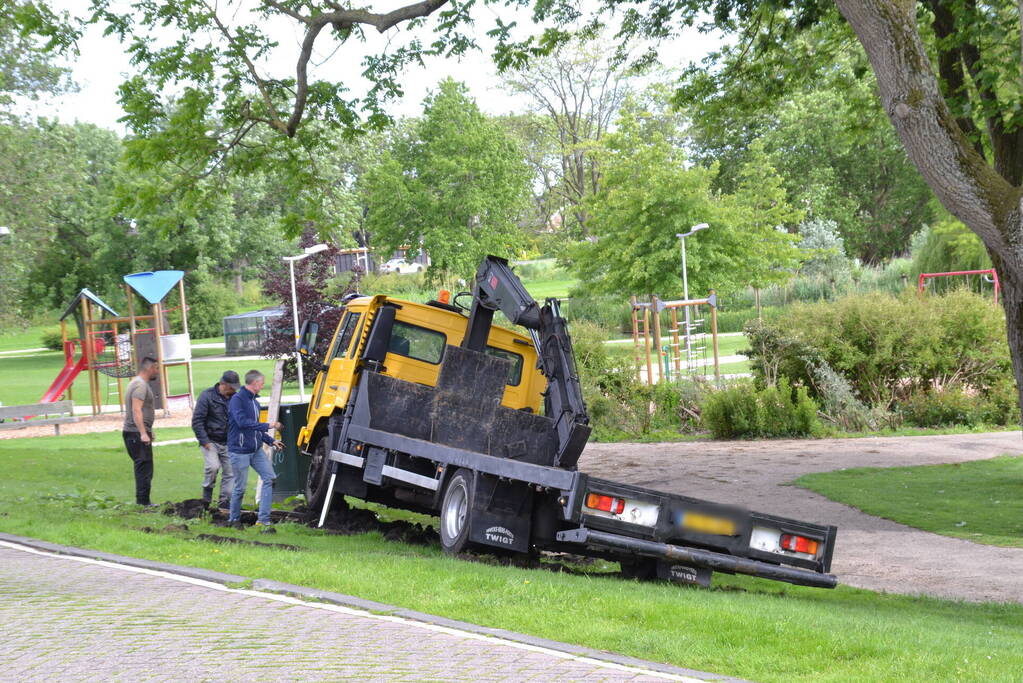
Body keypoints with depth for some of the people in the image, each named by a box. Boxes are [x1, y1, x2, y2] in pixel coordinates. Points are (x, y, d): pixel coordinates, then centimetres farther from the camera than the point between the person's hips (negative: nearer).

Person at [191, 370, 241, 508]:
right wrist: (204, 441, -15)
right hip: (210, 442, -5)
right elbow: (197, 421, -9)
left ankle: (225, 502, 10)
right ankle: (207, 492, -1)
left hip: (228, 443, 5)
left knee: (230, 472, 1)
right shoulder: (207, 396, -8)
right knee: (213, 466, -24)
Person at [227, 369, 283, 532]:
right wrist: (267, 426, -22)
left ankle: (263, 519, -4)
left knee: (269, 477, -5)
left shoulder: (254, 401, 14)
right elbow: (242, 422, -24)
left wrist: (271, 441, 17)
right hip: (239, 451, -8)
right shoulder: (237, 399, -12)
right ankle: (234, 519, 22)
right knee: (240, 487, 1)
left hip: (256, 450, 8)